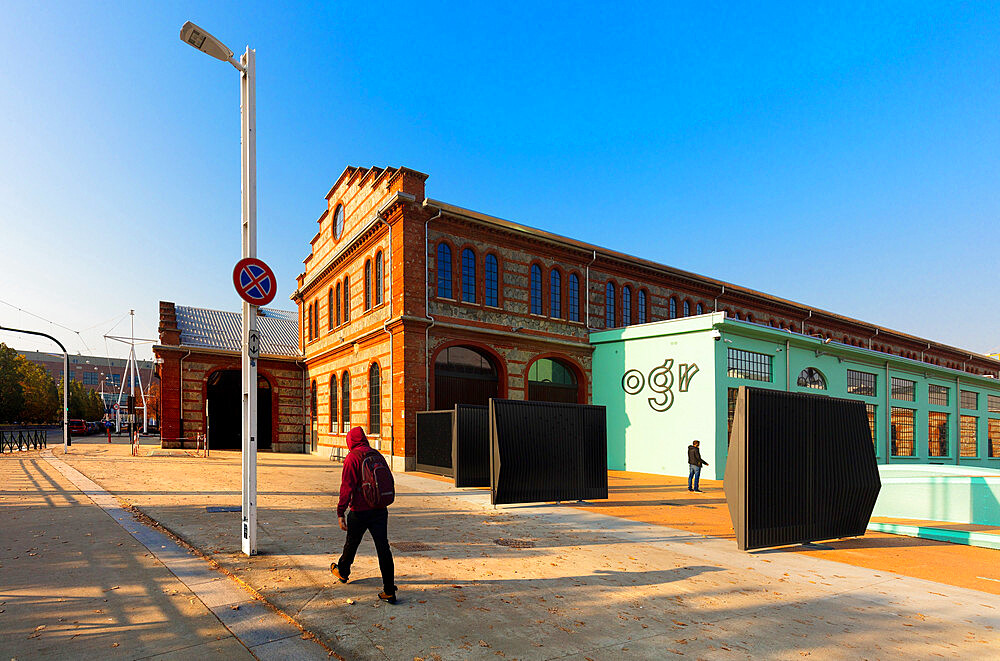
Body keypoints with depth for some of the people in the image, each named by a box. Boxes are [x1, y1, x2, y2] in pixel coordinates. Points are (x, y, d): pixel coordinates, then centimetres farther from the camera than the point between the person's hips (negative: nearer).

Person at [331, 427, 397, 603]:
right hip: (380, 509, 4)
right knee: (383, 548, 2)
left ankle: (342, 571, 45)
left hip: (360, 511, -4)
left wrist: (340, 513, -13)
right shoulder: (377, 455, 8)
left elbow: (347, 487, -16)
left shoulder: (352, 458, -10)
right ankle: (389, 591, 0)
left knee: (351, 544, 20)